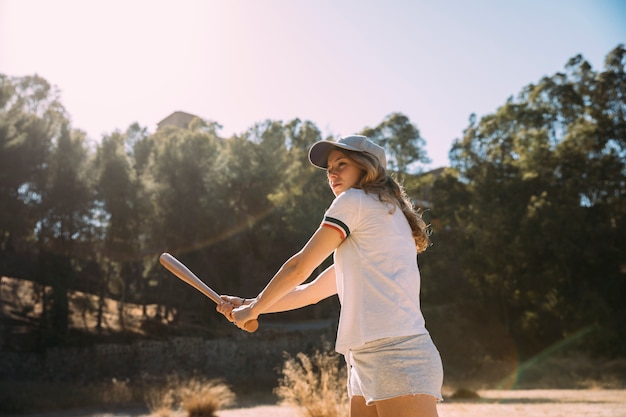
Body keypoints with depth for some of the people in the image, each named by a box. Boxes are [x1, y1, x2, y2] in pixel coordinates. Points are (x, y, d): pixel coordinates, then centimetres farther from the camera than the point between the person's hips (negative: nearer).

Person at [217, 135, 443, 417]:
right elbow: (313, 291, 28)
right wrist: (248, 305, 25)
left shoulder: (355, 199, -1)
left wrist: (253, 309, 13)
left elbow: (299, 268, -1)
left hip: (397, 355, -9)